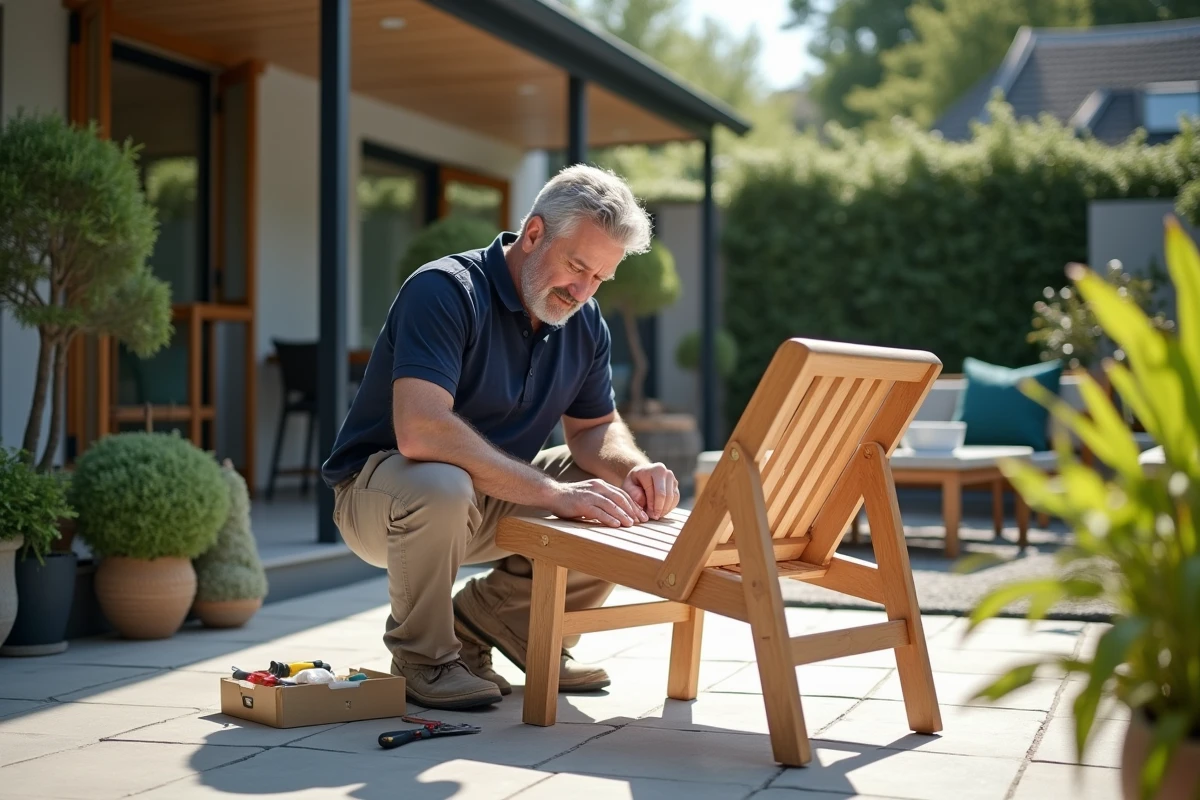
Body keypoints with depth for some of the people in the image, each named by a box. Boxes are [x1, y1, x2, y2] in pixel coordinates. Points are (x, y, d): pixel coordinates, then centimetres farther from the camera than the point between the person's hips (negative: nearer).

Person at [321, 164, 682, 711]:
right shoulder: (445, 290, -24)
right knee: (442, 487, -40)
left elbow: (596, 427, 10)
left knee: (633, 506, -7)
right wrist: (554, 492, -38)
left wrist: (635, 468, -15)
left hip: (499, 498, 7)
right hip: (381, 484, -7)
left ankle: (479, 622, 8)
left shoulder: (585, 324, 1)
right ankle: (422, 656, -11)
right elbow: (420, 430, -36)